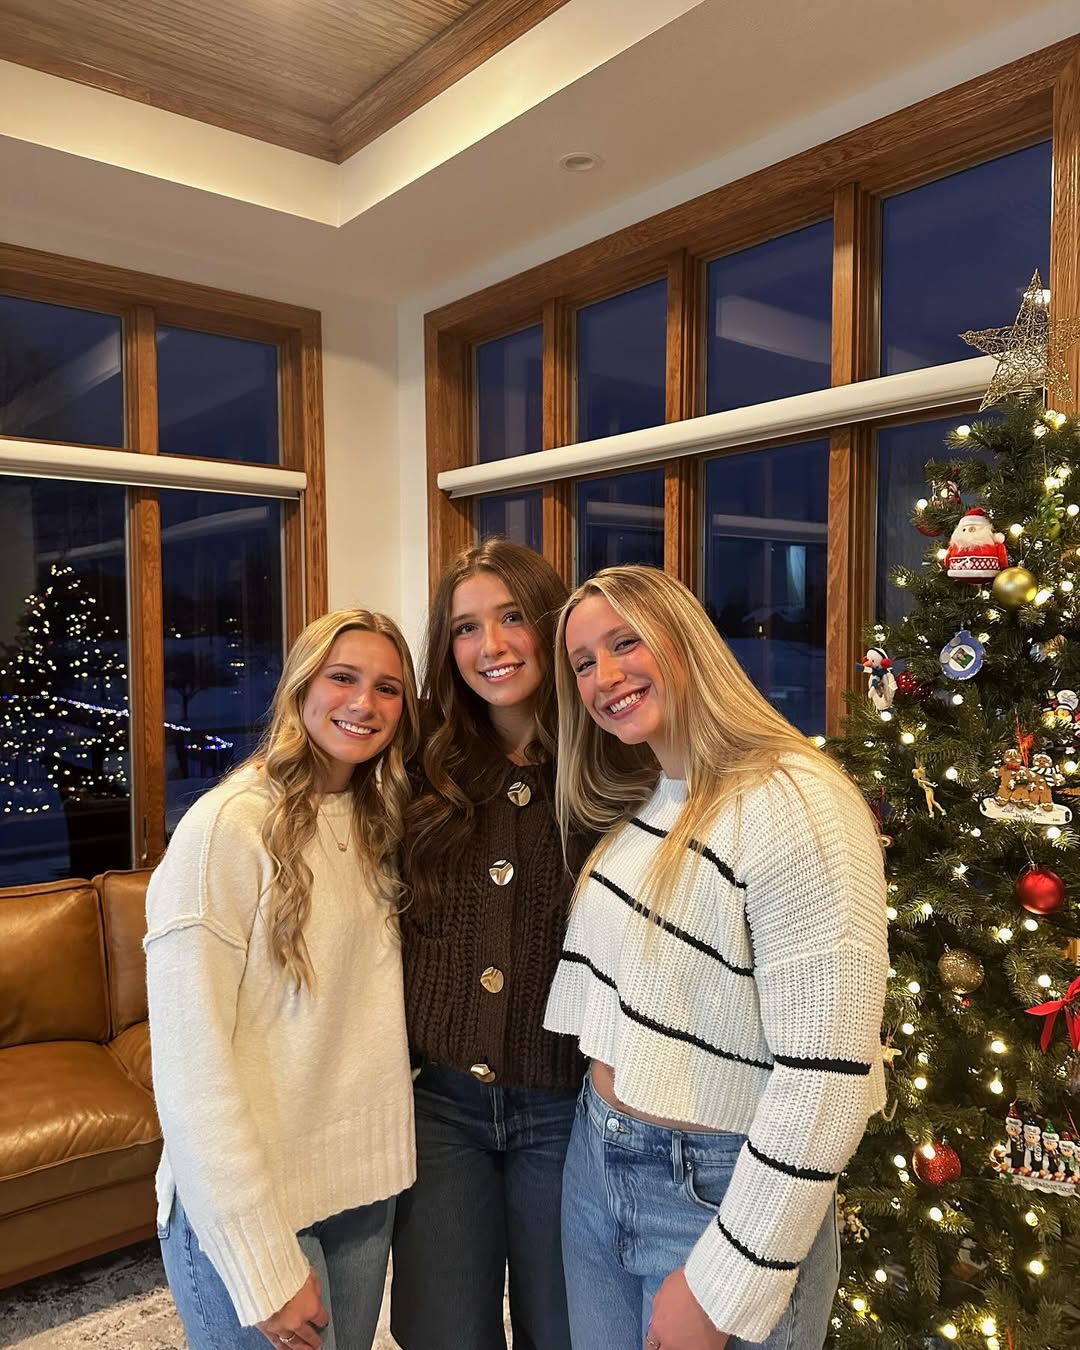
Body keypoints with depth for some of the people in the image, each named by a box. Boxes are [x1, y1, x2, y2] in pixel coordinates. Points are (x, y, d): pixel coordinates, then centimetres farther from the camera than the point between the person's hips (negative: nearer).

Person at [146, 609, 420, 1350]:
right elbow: (191, 1064, -20)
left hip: (365, 1184, 7)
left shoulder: (377, 825, 2)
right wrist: (264, 1264, -18)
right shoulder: (225, 829, -20)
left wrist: (387, 1152, -3)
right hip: (249, 1205, -6)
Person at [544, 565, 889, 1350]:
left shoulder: (796, 803, -23)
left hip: (722, 1193, -7)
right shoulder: (637, 805, 4)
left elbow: (826, 1079, -23)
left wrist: (722, 1286, -17)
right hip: (596, 1167, 7)